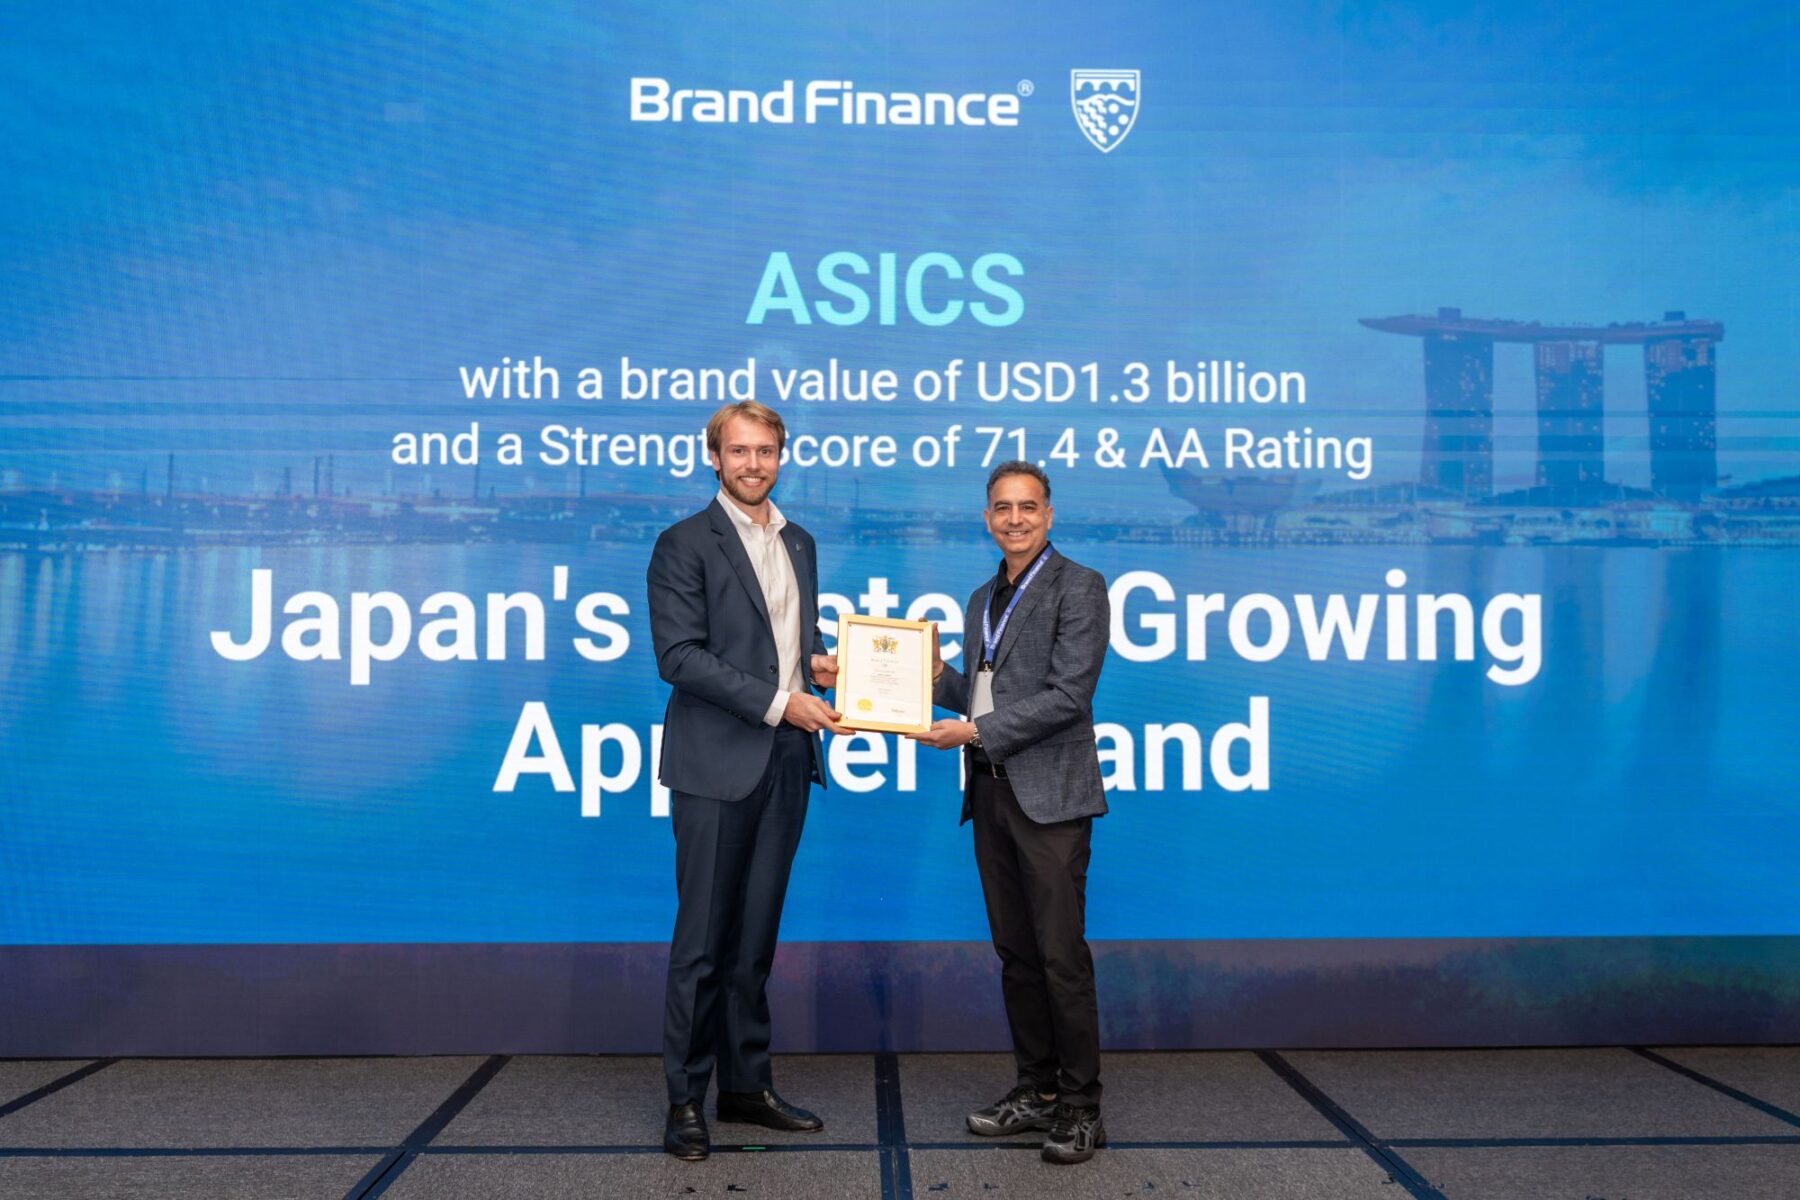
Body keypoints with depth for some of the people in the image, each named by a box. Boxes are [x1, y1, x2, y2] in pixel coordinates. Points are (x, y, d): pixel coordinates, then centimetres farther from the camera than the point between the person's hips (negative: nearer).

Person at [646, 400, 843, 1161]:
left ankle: (745, 1084, 22)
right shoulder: (684, 544, -5)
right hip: (718, 764, -6)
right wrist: (778, 701, -19)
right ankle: (685, 1098, 12)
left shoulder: (800, 544, 15)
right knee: (702, 938, 1)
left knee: (755, 935, 12)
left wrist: (820, 663, 1)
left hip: (786, 764, 6)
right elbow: (679, 656, -14)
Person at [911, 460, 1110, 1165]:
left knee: (1061, 954, -4)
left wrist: (974, 732, -15)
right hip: (991, 793, 7)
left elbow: (1069, 695, -14)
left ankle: (1080, 1106, 8)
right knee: (1015, 953, 12)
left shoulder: (1078, 587, -5)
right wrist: (935, 673, 1)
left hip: (1050, 796, -7)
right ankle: (1037, 1090, 23)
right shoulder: (982, 600, 18)